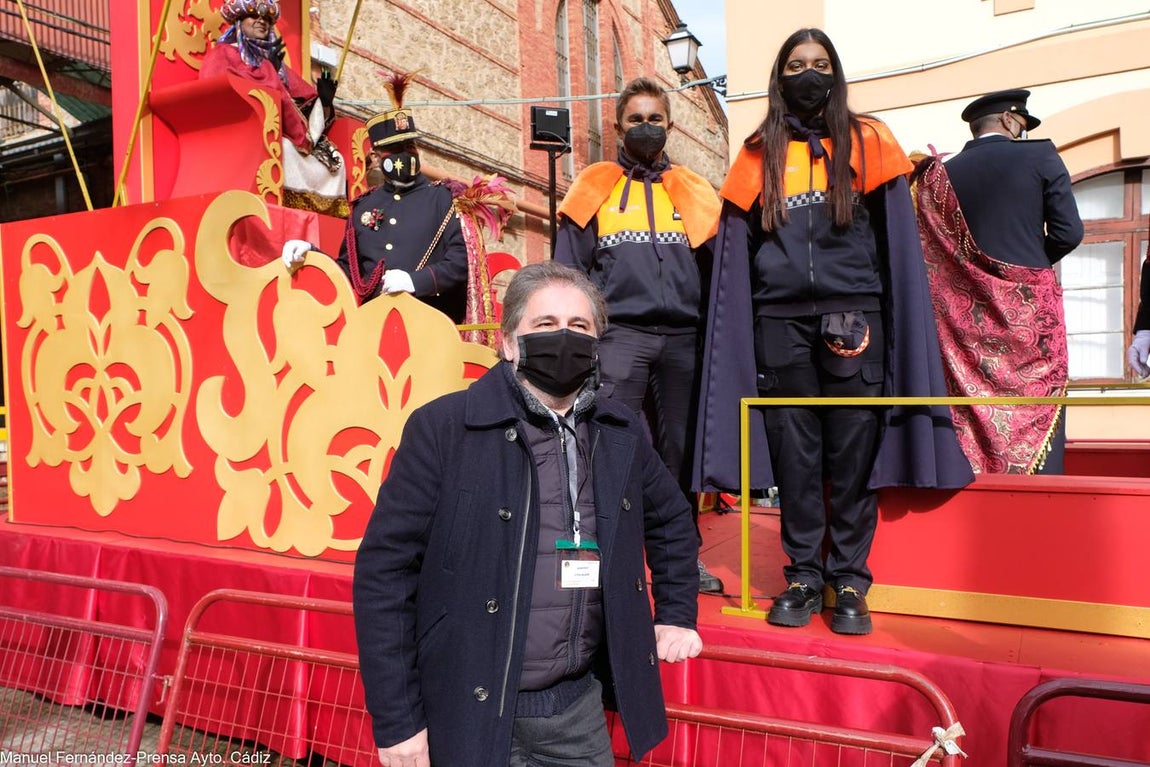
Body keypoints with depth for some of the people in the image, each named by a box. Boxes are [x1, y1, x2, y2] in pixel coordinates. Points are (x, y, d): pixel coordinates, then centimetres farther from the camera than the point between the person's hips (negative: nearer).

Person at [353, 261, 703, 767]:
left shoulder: (620, 433, 2)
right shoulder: (442, 427, -13)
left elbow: (670, 521, 20)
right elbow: (384, 568, -13)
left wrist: (676, 614, 15)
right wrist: (396, 719, -12)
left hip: (581, 707, 5)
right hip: (474, 715, -4)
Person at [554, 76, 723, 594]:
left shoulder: (693, 193, 18)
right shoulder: (595, 189, 12)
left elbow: (714, 268, 16)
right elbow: (569, 269, 8)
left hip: (684, 336, 2)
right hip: (619, 333, -2)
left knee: (680, 448, 7)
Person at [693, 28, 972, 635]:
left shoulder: (867, 142, 10)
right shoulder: (758, 156, 13)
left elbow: (897, 239, 7)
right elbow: (736, 252, 10)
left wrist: (894, 327, -2)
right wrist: (740, 342, 2)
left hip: (853, 319, -1)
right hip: (781, 322, 1)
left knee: (853, 454, 0)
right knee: (793, 455, 3)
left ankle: (849, 582, 11)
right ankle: (802, 576, 14)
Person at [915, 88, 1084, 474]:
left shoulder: (940, 174, 5)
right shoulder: (1040, 156, 0)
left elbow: (932, 249, 1)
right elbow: (1068, 232, -4)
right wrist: (1032, 262, 12)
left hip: (969, 317, 3)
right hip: (1031, 310, -3)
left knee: (975, 418, 7)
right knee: (1038, 419, 3)